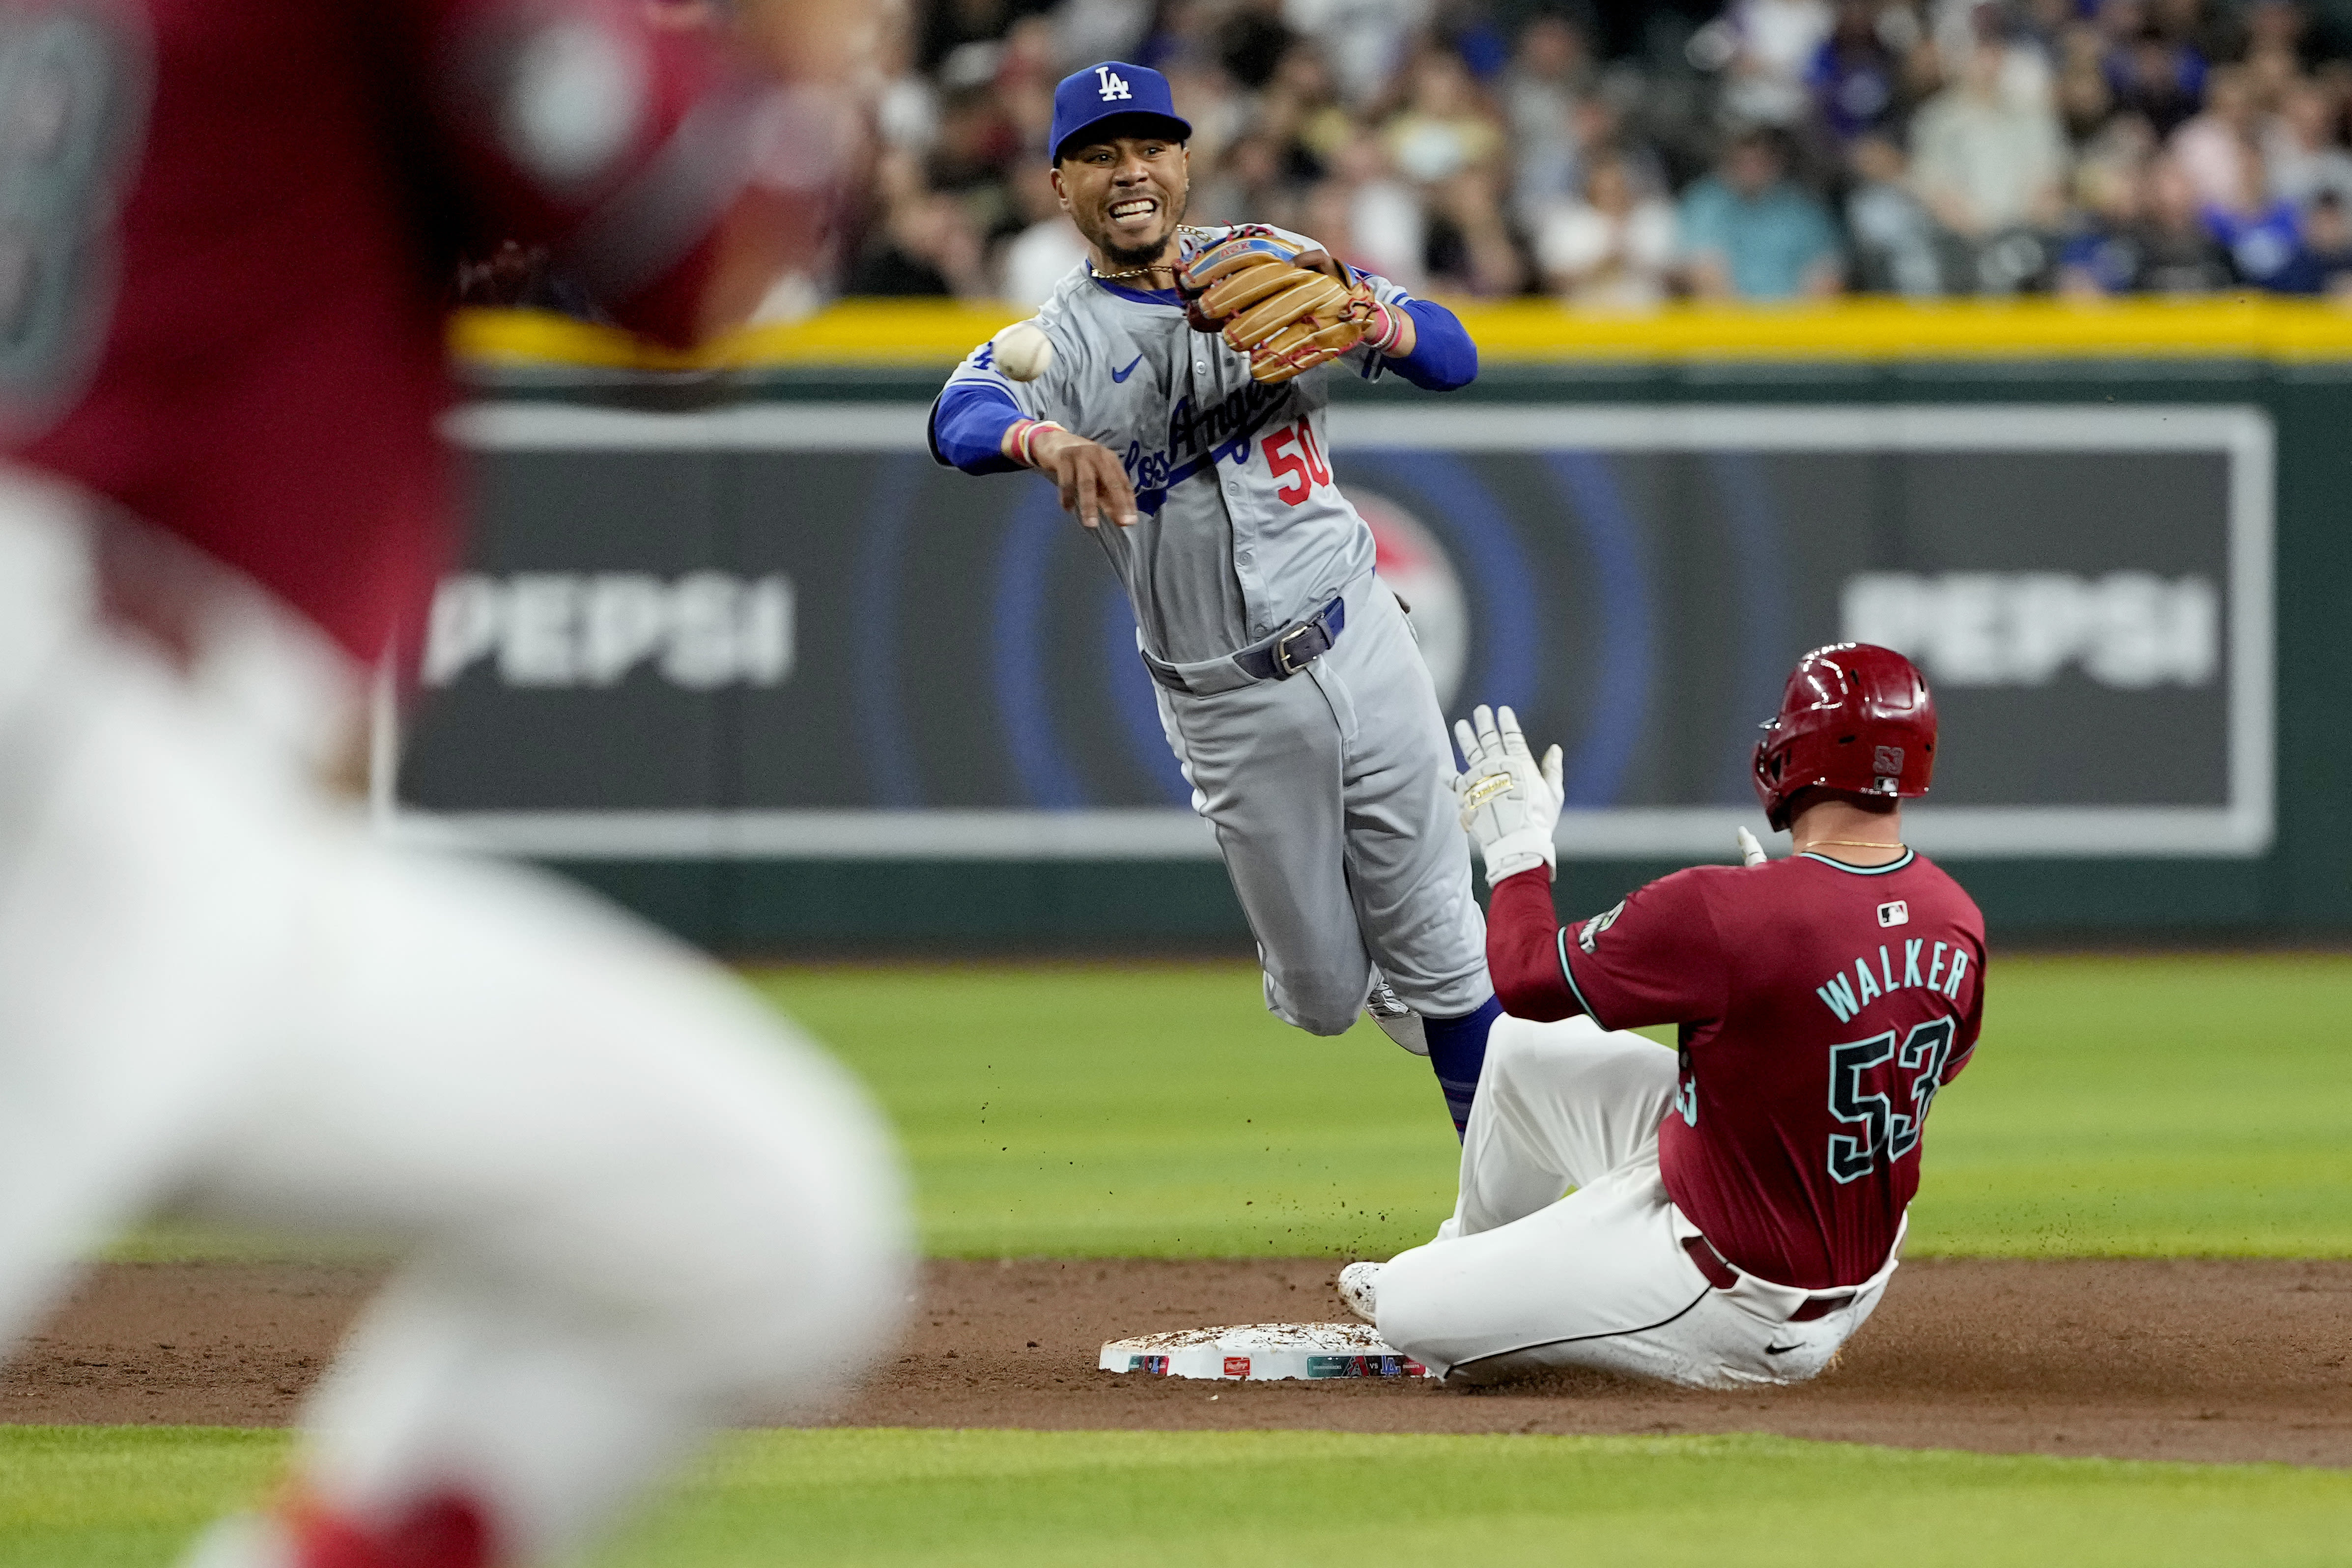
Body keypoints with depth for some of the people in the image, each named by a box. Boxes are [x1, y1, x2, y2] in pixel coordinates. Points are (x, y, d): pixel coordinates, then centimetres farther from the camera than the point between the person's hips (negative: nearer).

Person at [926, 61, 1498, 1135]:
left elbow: (1453, 358, 1)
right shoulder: (1059, 344, -6)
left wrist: (1363, 316, -21)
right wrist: (1048, 442, -51)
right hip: (1232, 710, -1)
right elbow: (960, 420, -28)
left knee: (1440, 953, 4)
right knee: (1322, 998, 7)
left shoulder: (1266, 264, 4)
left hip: (1361, 642, 1)